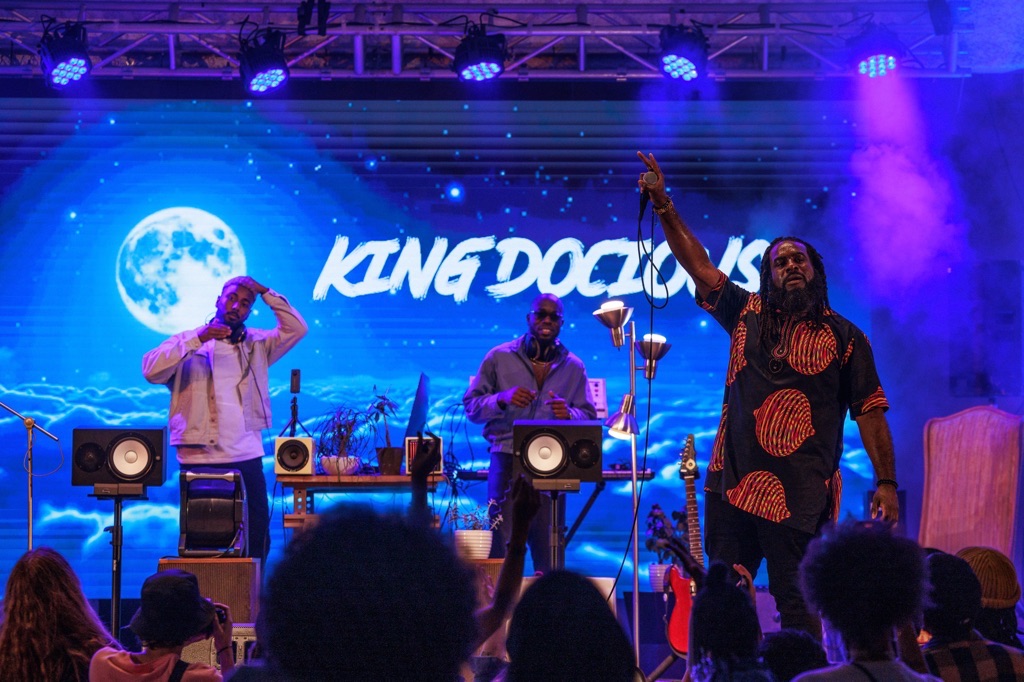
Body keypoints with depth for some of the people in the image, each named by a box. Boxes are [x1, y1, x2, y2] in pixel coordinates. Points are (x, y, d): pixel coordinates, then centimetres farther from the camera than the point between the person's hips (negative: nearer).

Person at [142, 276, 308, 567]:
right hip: (199, 459, -2)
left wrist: (265, 292, -2)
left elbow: (297, 328, 3)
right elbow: (151, 370, -10)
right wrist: (197, 340, -17)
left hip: (247, 458, 3)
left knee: (257, 538, 0)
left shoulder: (257, 345, 14)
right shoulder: (188, 343, 6)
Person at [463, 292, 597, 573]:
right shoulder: (499, 357, 8)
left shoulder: (573, 367, 14)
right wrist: (502, 399, -14)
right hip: (507, 458, -2)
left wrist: (568, 413, -10)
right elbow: (471, 407, 5)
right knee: (502, 541, -9)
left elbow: (589, 416, 12)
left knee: (547, 547, -2)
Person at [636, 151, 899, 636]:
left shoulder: (844, 337, 5)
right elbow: (697, 264, 9)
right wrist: (664, 206, 0)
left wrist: (886, 482, -4)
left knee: (796, 603, -5)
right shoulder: (748, 314, 13)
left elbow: (870, 412, 3)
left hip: (799, 491, -4)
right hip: (732, 481, 4)